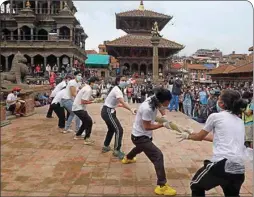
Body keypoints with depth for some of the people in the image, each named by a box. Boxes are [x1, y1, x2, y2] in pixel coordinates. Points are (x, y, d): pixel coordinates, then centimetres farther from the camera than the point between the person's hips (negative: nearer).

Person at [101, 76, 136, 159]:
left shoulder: (117, 89, 10)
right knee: (119, 130, -11)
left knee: (112, 129, 24)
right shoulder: (117, 90, -22)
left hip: (108, 111, 11)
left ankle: (106, 146, 39)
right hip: (108, 112, -11)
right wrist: (131, 109, -47)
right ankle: (117, 151, -2)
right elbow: (123, 102, -38)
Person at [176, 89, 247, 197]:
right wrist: (193, 134, 37)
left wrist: (188, 136, 34)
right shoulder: (240, 122, 17)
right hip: (239, 169, 6)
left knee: (196, 186, 21)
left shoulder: (215, 116, -1)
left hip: (222, 164, -6)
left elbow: (199, 137, 12)